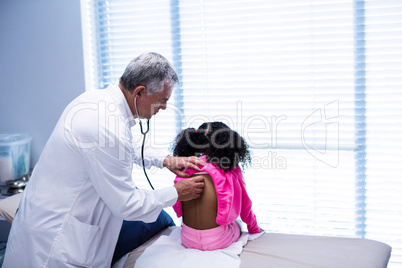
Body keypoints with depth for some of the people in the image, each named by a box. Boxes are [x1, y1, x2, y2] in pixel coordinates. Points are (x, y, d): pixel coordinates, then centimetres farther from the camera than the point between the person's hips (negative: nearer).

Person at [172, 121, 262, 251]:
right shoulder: (232, 170, -8)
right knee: (237, 224, 30)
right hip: (217, 241, -3)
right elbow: (244, 206, 5)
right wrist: (255, 229, 23)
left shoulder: (185, 169, -3)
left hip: (188, 240, 3)